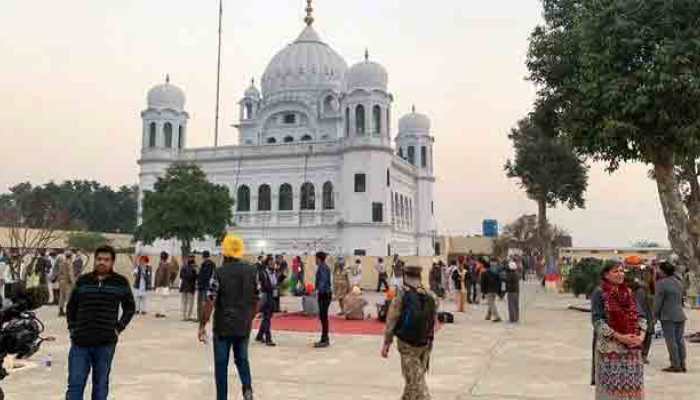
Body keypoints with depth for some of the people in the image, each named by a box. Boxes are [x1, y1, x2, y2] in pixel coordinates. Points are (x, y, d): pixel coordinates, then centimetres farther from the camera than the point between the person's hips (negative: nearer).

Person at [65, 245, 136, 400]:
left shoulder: (120, 282, 0)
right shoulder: (83, 281, 4)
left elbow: (130, 307, 10)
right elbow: (71, 306, 15)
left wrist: (118, 328, 1)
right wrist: (72, 328, 6)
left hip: (106, 343, -1)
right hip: (80, 342, 1)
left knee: (101, 386, 11)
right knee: (75, 384, 3)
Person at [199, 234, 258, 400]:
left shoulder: (219, 273, -12)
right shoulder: (252, 271, 0)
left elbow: (210, 302, -14)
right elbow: (256, 300, 6)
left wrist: (202, 326, -6)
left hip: (223, 326, -3)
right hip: (244, 326, 3)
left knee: (221, 364, 10)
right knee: (242, 359, 20)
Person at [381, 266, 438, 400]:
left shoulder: (401, 295, -13)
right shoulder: (430, 296, 1)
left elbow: (391, 321, -12)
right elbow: (434, 321, 7)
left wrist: (387, 343, -6)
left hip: (407, 344, -5)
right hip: (426, 343, 5)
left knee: (416, 380, 0)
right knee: (414, 377, 21)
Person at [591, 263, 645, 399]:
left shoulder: (629, 292, 11)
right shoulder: (599, 293, -6)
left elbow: (639, 316, 12)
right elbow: (597, 321, -12)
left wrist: (641, 335, -6)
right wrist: (619, 337, -18)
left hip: (632, 347, 5)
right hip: (609, 347, -5)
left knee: (632, 386, 8)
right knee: (610, 387, -1)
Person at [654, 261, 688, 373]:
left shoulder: (661, 283, -14)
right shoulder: (678, 281, 10)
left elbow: (658, 301, -12)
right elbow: (681, 298, 16)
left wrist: (655, 314, -2)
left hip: (668, 316, -7)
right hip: (680, 314, 7)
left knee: (671, 341, -2)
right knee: (680, 340, 11)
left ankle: (676, 365, -1)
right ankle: (683, 364, 14)